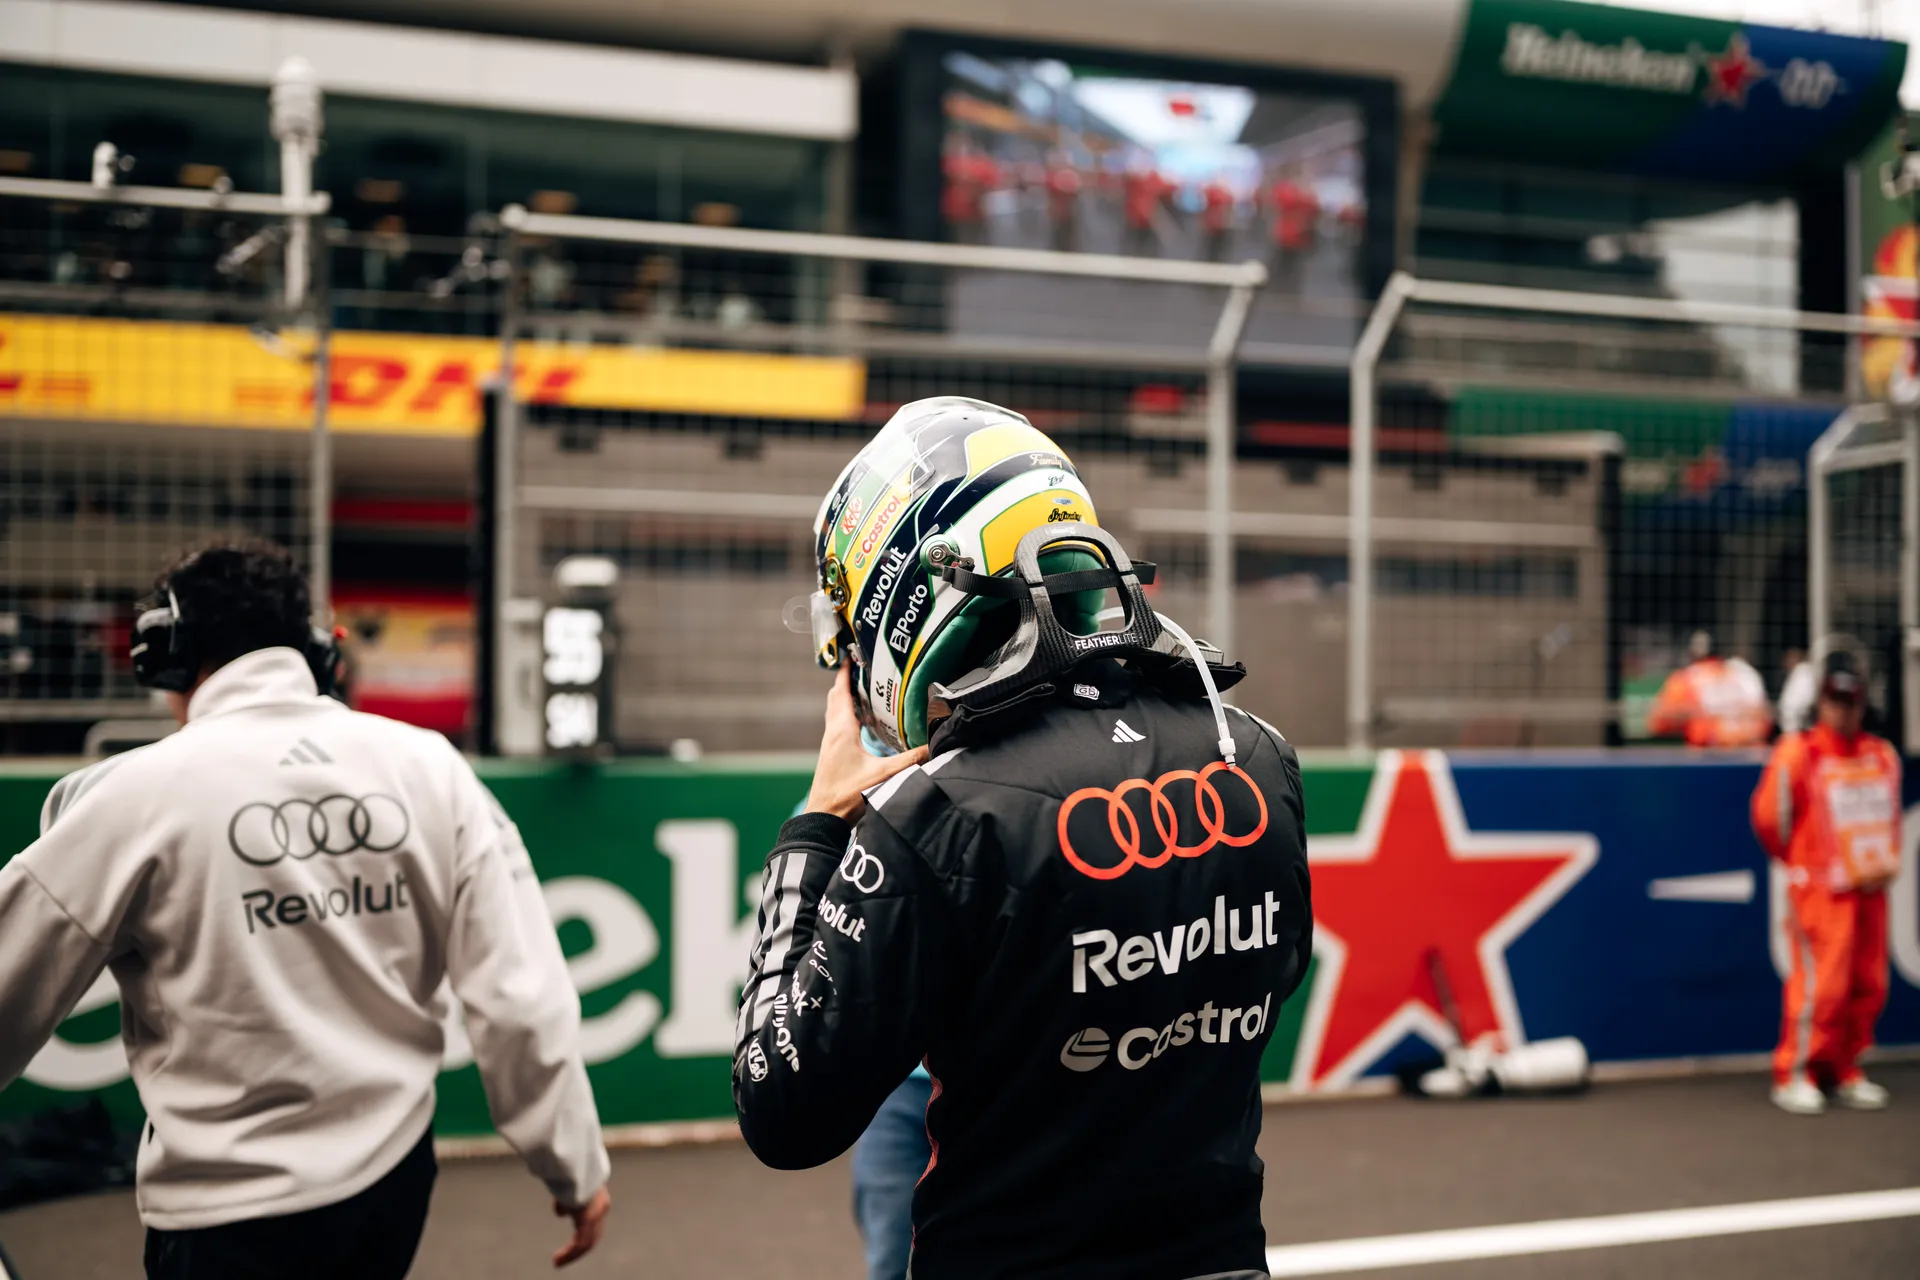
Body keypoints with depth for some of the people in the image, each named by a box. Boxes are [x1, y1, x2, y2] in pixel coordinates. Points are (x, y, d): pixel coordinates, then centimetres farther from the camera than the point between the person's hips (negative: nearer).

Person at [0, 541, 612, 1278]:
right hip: (394, 1175, 4)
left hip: (232, 1203, -4)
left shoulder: (139, 792, -12)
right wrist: (575, 1166, 7)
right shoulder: (429, 765, -3)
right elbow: (520, 991, -3)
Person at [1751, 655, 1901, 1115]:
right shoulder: (1797, 753, -10)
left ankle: (1845, 1071, 21)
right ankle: (1794, 1076, 0)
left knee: (1868, 985, 8)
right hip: (1821, 889, -6)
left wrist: (1886, 862, 14)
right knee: (1820, 983, -10)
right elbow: (1769, 815, -6)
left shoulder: (1882, 755, 10)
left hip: (1870, 889, 6)